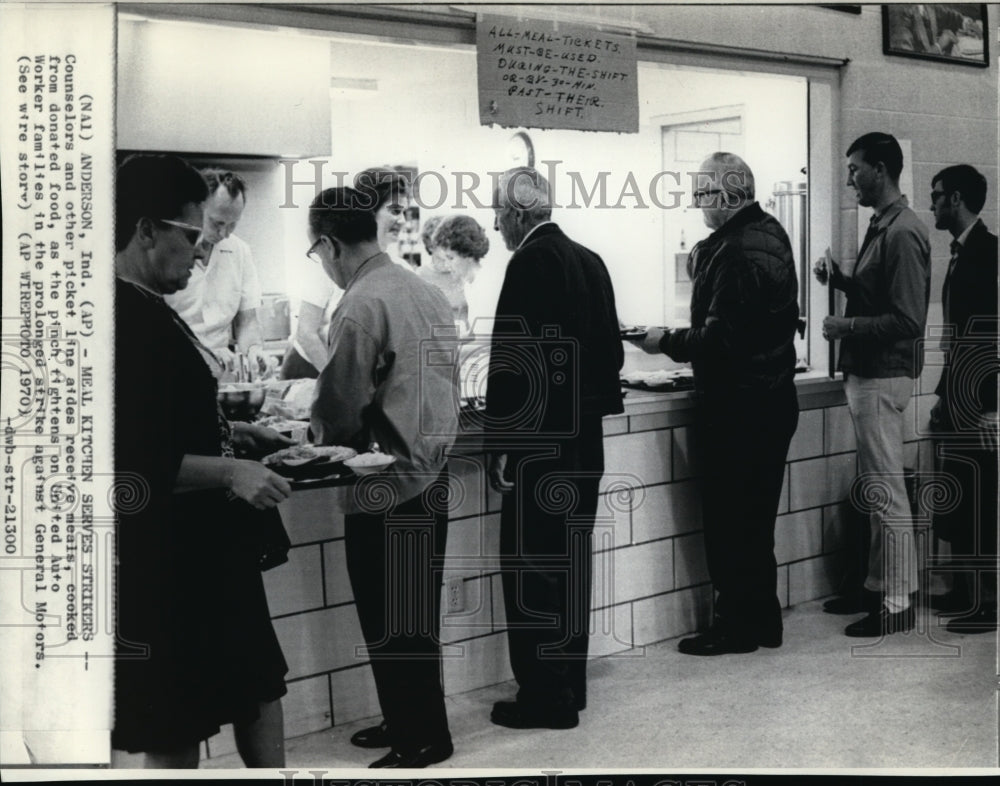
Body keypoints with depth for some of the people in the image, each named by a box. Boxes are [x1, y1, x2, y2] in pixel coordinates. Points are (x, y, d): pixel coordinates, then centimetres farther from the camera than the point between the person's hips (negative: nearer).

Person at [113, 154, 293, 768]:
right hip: (166, 557, -10)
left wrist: (224, 434, 11)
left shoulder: (147, 310, 10)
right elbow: (135, 460, -28)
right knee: (174, 728, 5)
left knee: (259, 684, 20)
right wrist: (229, 472, -25)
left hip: (205, 545, 10)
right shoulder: (126, 320, -21)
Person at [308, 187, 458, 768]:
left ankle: (423, 740, 10)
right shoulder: (428, 293, 9)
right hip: (434, 477, 8)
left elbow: (341, 410, -14)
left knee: (391, 623, 3)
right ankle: (407, 721, 29)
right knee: (417, 616, 17)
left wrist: (322, 441, 7)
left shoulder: (362, 305, -15)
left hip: (388, 487, -8)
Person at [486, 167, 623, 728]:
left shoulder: (531, 263, -15)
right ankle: (569, 685, 26)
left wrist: (501, 446, -16)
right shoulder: (590, 261, 10)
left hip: (540, 446, -9)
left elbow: (514, 361, -19)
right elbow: (611, 350, 15)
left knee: (532, 567, -1)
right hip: (585, 440, 9)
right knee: (570, 562, 16)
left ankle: (545, 696, 5)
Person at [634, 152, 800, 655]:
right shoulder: (770, 233, 11)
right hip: (774, 400, 10)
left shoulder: (736, 253, -21)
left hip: (735, 407, -10)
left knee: (728, 519, 0)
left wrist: (666, 342, -12)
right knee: (756, 518, 16)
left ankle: (736, 625, 8)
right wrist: (703, 262, 7)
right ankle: (762, 619, 25)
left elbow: (719, 337, -24)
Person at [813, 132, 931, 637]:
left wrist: (847, 326, -16)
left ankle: (897, 604, 5)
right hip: (867, 373, 10)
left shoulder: (903, 233, -17)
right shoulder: (881, 226, 12)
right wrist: (840, 280, 7)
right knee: (873, 490, 16)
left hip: (883, 377, -10)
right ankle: (878, 587, 25)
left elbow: (907, 320, -23)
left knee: (886, 494, -3)